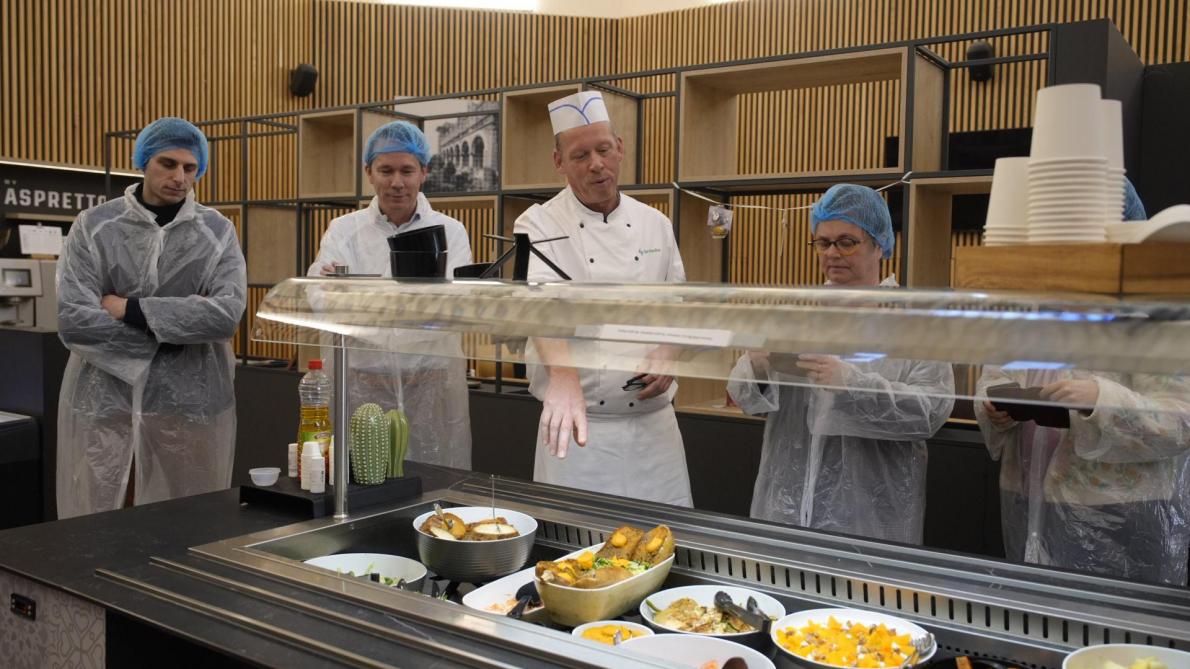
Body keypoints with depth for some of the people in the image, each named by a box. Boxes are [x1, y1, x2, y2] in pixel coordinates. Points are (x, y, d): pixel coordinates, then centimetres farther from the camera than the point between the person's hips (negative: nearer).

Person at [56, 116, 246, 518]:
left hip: (190, 405, 0)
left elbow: (227, 314, -14)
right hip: (104, 403, 0)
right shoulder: (93, 226, 1)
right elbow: (73, 321, -10)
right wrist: (178, 324, -11)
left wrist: (130, 309, -13)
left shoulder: (218, 232, 2)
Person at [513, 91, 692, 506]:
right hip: (581, 423, -3)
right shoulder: (539, 226, -7)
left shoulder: (655, 224, 7)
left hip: (654, 421, 4)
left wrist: (669, 355, -8)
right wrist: (564, 379, -44)